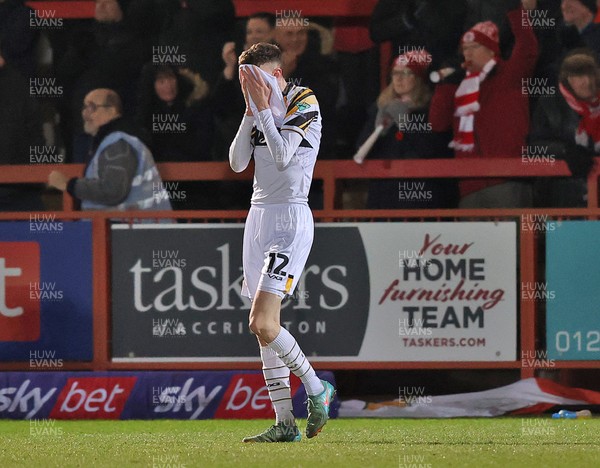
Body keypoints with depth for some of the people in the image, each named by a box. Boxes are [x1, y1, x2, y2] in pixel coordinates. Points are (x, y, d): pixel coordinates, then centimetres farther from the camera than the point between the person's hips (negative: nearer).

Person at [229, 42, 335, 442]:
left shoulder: (304, 103, -7)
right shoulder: (263, 110, 15)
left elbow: (283, 155, -18)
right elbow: (238, 162, 8)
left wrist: (264, 108, -12)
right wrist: (252, 111, 0)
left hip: (289, 218, -8)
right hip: (259, 215, 8)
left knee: (263, 323, -18)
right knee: (265, 327, 4)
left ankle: (317, 390, 1)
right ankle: (285, 424, 6)